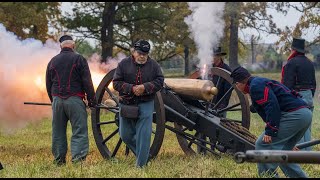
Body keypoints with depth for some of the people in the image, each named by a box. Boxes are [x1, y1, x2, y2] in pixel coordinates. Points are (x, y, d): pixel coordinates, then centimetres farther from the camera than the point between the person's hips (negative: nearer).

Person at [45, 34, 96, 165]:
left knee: (58, 131, 12)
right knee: (79, 131, -4)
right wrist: (92, 99, 0)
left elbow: (48, 84, 15)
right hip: (74, 100, -4)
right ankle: (78, 158, -15)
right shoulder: (79, 59, -2)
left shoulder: (53, 61, 10)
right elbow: (87, 82, -6)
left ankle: (59, 160, 17)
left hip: (57, 100, 4)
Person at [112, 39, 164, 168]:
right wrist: (132, 88, -18)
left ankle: (141, 164, -2)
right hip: (126, 104, 2)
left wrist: (145, 87, -18)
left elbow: (159, 81, -2)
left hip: (145, 105, -2)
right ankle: (143, 154, 30)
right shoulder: (123, 64, 0)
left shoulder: (153, 65, 2)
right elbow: (116, 83, -3)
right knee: (125, 135, 8)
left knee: (144, 135, -9)